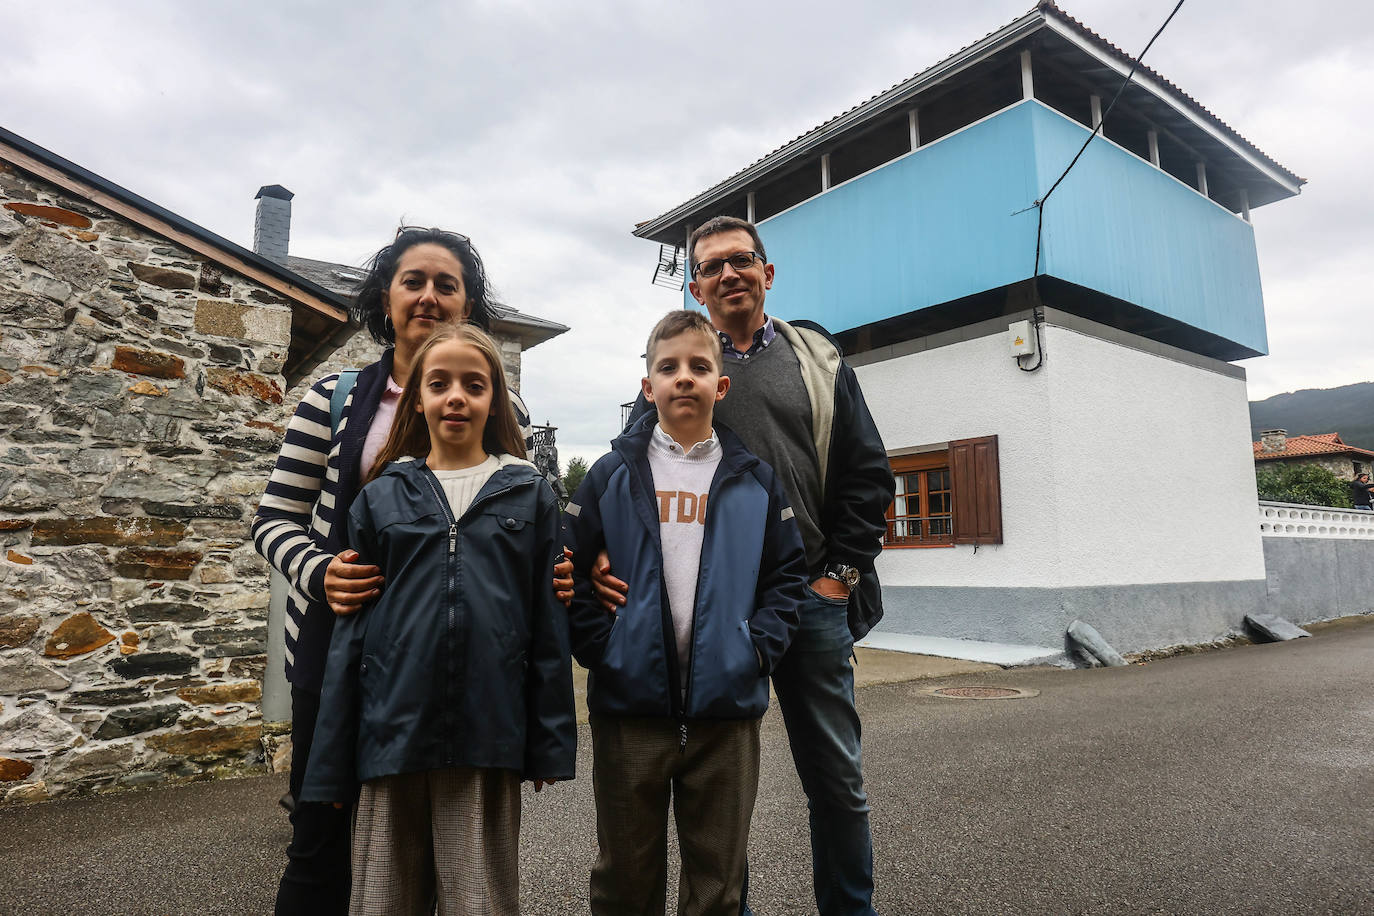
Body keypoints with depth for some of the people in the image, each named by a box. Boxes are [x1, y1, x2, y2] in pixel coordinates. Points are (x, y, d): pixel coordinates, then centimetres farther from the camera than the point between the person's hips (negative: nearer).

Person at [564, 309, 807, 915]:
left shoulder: (754, 480, 6)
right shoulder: (613, 476, 2)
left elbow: (788, 574, 8)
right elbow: (568, 571, 1)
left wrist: (759, 647, -5)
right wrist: (600, 648, -9)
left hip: (728, 705, 1)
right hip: (629, 705, -1)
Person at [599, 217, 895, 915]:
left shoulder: (818, 359, 10)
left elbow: (866, 473, 8)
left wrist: (840, 573, -1)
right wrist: (605, 549, -17)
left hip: (812, 598, 1)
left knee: (837, 778, 11)